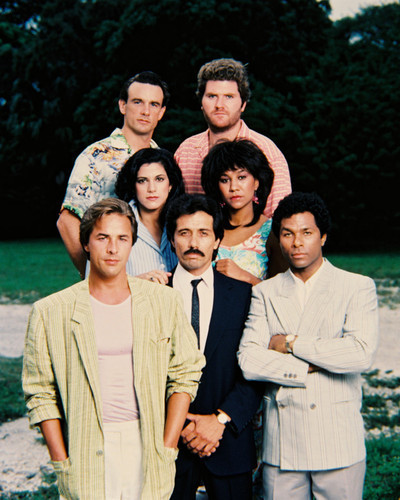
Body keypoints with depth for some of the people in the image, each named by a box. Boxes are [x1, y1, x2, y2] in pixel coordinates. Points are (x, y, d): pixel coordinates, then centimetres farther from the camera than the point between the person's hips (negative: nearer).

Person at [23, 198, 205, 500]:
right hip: (85, 449, -1)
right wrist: (62, 463, -4)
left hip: (146, 441, 1)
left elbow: (185, 375, 3)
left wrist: (166, 449, -3)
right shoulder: (50, 312, -1)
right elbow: (40, 394, 1)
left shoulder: (165, 302, 2)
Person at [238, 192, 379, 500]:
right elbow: (248, 361, -4)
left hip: (338, 443, -2)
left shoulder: (357, 287, 1)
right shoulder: (265, 293, 8)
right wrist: (310, 368, -10)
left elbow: (362, 354, -15)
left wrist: (292, 344, -9)